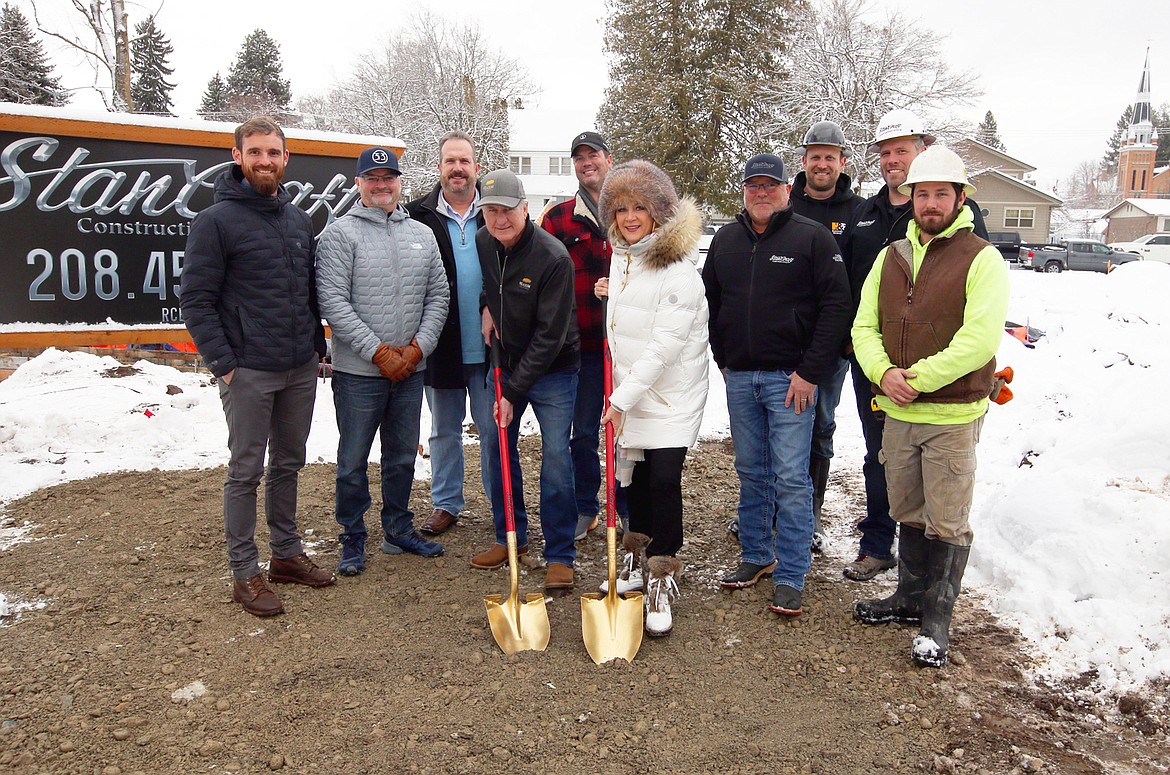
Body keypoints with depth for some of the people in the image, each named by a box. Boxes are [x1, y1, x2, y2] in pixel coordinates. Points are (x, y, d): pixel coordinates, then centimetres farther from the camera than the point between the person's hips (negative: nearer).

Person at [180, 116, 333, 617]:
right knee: (246, 472, 3)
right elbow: (195, 300, -9)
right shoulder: (217, 220, -7)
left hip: (301, 370, 6)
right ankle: (245, 572, 14)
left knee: (288, 465, 15)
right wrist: (223, 363, -14)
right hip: (249, 371, -6)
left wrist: (317, 346, 13)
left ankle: (287, 554, 29)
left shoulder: (299, 219, 11)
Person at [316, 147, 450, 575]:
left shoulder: (422, 234, 10)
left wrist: (418, 347, -5)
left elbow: (438, 296, 9)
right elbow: (333, 302, -13)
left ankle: (399, 531, 31)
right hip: (358, 370, -4)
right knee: (353, 461, 4)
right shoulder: (340, 233, -6)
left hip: (411, 368, 5)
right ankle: (353, 540, 20)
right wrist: (378, 352, -15)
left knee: (403, 456, 16)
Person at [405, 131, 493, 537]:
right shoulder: (419, 215, 0)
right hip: (441, 345, 1)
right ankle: (445, 504, 29)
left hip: (487, 345, -1)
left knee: (494, 430, 9)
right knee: (444, 430, 14)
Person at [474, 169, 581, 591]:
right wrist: (484, 306, 0)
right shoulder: (480, 243, -3)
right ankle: (510, 537, 29)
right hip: (503, 365, 6)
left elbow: (549, 335, -22)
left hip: (552, 370, -6)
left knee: (556, 457, -7)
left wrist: (514, 390, -22)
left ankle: (560, 555, 5)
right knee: (499, 449, 11)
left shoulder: (553, 257, -22)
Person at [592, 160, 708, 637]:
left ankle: (662, 583, 4)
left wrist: (623, 398, -22)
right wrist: (609, 294, 5)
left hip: (672, 393, -7)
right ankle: (635, 561, 30)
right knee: (635, 474, 14)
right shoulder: (621, 254, 8)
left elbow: (663, 347, -22)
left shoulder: (678, 270, -18)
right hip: (628, 388, 7)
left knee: (663, 478, -10)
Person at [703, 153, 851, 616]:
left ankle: (790, 578, 7)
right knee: (751, 473, 14)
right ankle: (756, 557, 28)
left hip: (789, 379, -5)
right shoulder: (726, 240, 11)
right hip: (739, 378, 5)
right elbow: (710, 301, 20)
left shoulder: (812, 237, -4)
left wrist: (811, 371, -12)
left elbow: (837, 306, -8)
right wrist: (723, 359, 13)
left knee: (791, 479, -2)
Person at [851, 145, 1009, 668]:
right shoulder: (891, 256, 9)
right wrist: (883, 373, -12)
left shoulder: (981, 259, -8)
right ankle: (910, 596, 34)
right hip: (897, 414, 5)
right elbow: (864, 325, 6)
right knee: (908, 513, 18)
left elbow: (980, 339, -18)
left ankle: (937, 618, 16)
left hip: (953, 417, -5)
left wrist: (918, 378, -19)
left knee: (947, 523, 3)